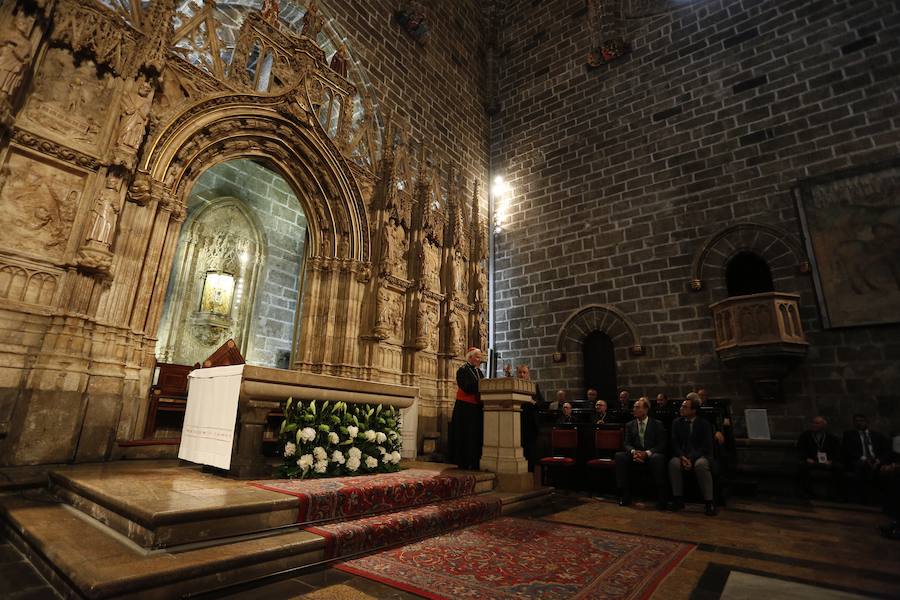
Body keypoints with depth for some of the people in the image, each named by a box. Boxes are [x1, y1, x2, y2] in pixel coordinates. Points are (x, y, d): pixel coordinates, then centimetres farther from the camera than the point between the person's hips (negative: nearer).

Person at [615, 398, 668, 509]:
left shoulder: (657, 425, 5)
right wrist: (633, 452, -19)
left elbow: (661, 444, -4)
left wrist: (647, 453, -22)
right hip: (635, 455, 3)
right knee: (619, 456, -27)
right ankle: (625, 494, -20)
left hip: (652, 455, -3)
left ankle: (661, 497, -27)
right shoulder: (630, 425, 13)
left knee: (658, 458, -38)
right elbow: (627, 444, 6)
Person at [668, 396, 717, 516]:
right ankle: (678, 499, -20)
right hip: (682, 455, 2)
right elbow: (674, 444, 4)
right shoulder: (677, 423, 10)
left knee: (701, 464, -37)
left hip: (699, 456, -2)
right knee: (673, 463, -31)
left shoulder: (704, 424, 2)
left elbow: (706, 446, -7)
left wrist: (691, 458, -22)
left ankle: (709, 502, -24)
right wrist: (682, 457, -17)